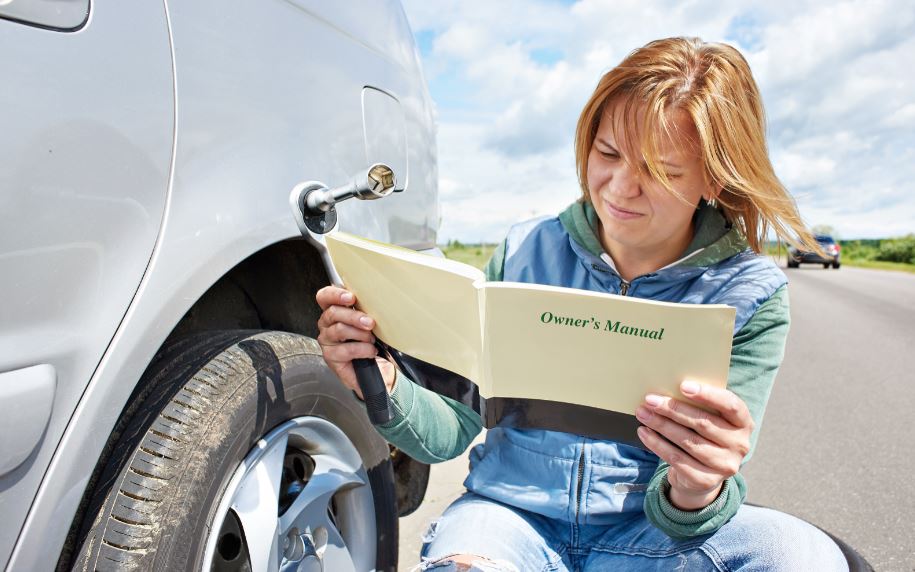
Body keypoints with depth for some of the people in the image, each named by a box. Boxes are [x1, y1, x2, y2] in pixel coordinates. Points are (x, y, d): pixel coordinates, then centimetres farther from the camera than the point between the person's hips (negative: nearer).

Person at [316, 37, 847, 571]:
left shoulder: (751, 296, -8)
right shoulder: (525, 252, -5)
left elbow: (673, 505, -12)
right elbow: (449, 433, -5)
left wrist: (696, 495, -35)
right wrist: (386, 388, -26)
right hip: (513, 514, 1)